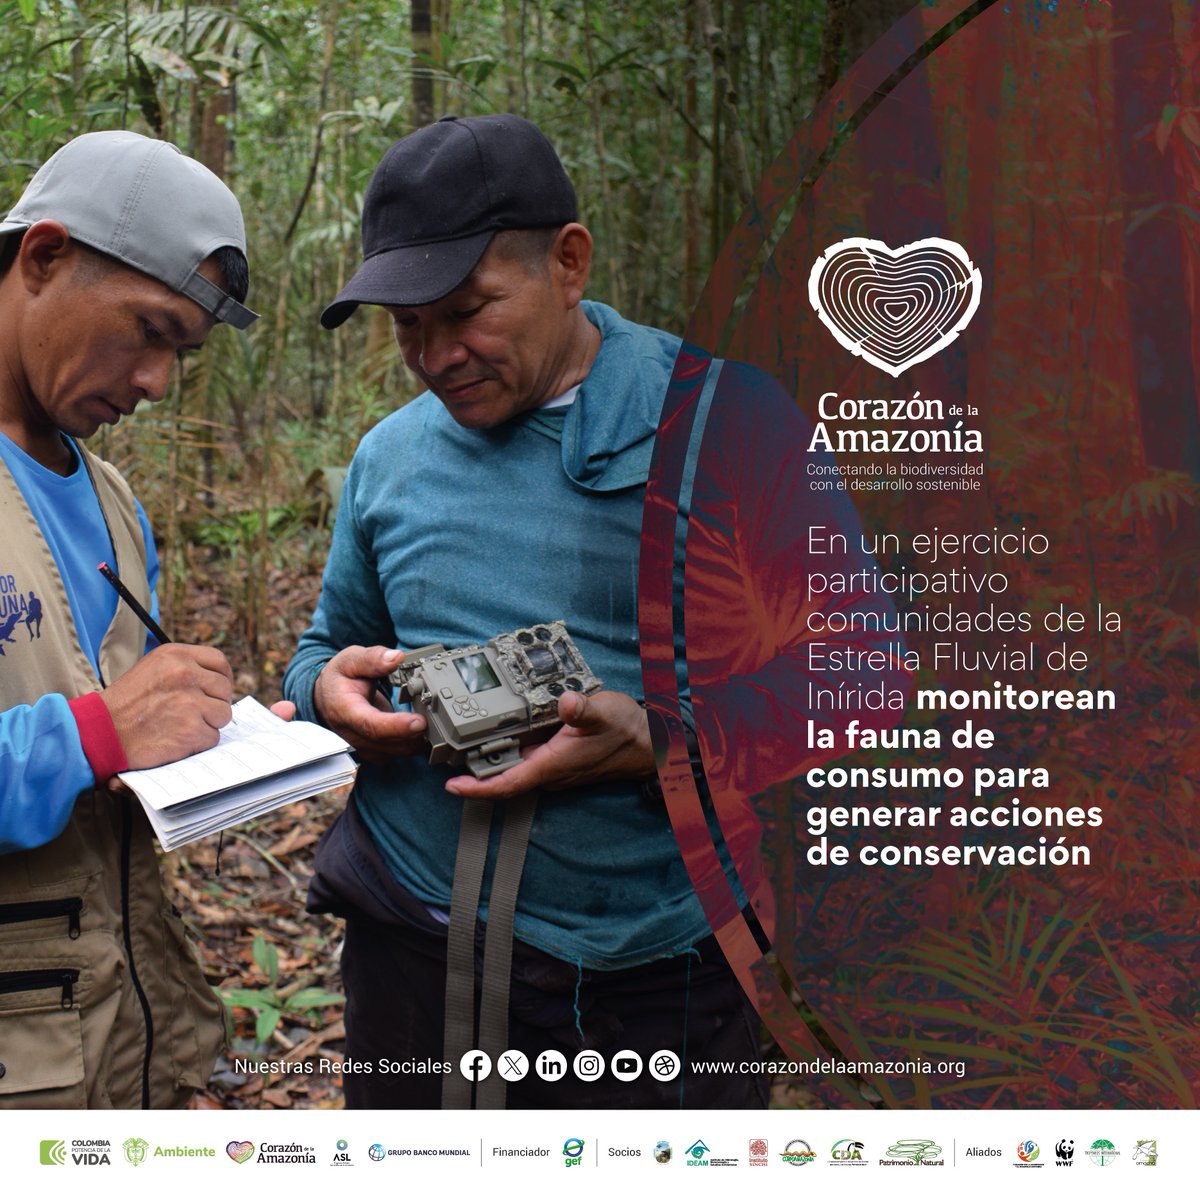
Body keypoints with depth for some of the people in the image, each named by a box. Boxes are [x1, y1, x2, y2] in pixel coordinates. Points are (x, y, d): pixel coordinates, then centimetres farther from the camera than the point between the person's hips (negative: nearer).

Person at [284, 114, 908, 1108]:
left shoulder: (730, 423, -9)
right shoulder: (389, 455, 7)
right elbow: (325, 650, 19)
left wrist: (657, 744, -25)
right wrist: (331, 689, -5)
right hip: (414, 958, 4)